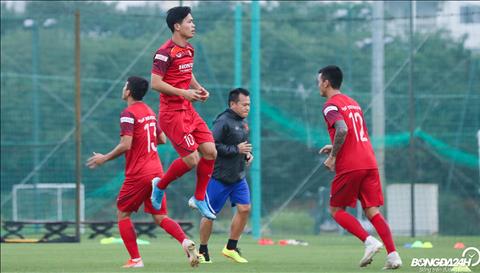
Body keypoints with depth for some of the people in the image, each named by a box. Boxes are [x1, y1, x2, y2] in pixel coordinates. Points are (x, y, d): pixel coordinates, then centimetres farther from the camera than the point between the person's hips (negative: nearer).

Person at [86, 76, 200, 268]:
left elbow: (125, 145, -20)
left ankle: (135, 259, 1)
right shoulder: (150, 112, 14)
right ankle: (185, 242, -20)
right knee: (160, 217, 6)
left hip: (138, 174, -7)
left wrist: (104, 158, -8)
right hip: (156, 171, 7)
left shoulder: (128, 114, -12)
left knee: (122, 214, 8)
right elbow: (162, 139, 20)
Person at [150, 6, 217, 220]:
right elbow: (155, 83, -19)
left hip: (188, 111, 9)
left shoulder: (189, 50, 12)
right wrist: (184, 93, -22)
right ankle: (160, 185, 12)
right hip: (172, 113, -9)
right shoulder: (165, 52, -16)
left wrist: (198, 88, 10)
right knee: (191, 159, -13)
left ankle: (199, 198, 13)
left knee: (210, 151, -1)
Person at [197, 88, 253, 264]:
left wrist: (247, 154, 7)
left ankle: (231, 248, 7)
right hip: (219, 177, -8)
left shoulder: (242, 123, 13)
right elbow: (212, 146, -23)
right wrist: (236, 149, -22)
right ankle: (202, 251, 16)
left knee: (244, 208, -5)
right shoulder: (223, 122, -15)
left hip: (238, 177, 8)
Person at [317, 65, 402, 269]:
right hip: (369, 164, 7)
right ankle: (393, 255, -9)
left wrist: (332, 157, -12)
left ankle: (369, 241, -12)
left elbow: (342, 130, -22)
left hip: (349, 166, -7)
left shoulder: (331, 106, -5)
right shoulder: (353, 103, 21)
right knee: (372, 211, 5)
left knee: (336, 210, 6)